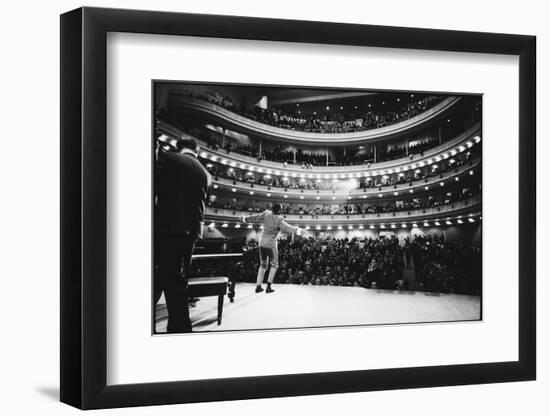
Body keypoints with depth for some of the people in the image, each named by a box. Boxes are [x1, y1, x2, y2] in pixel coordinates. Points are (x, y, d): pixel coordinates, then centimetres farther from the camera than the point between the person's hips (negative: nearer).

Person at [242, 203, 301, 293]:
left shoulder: (266, 214, -3)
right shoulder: (279, 220, -16)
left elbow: (255, 217, 8)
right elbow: (285, 228, -31)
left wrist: (246, 218, 25)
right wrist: (296, 230, -43)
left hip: (262, 243, 5)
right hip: (271, 245, -5)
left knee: (263, 265, 16)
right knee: (274, 265, 9)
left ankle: (258, 286, 12)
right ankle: (269, 286, -1)